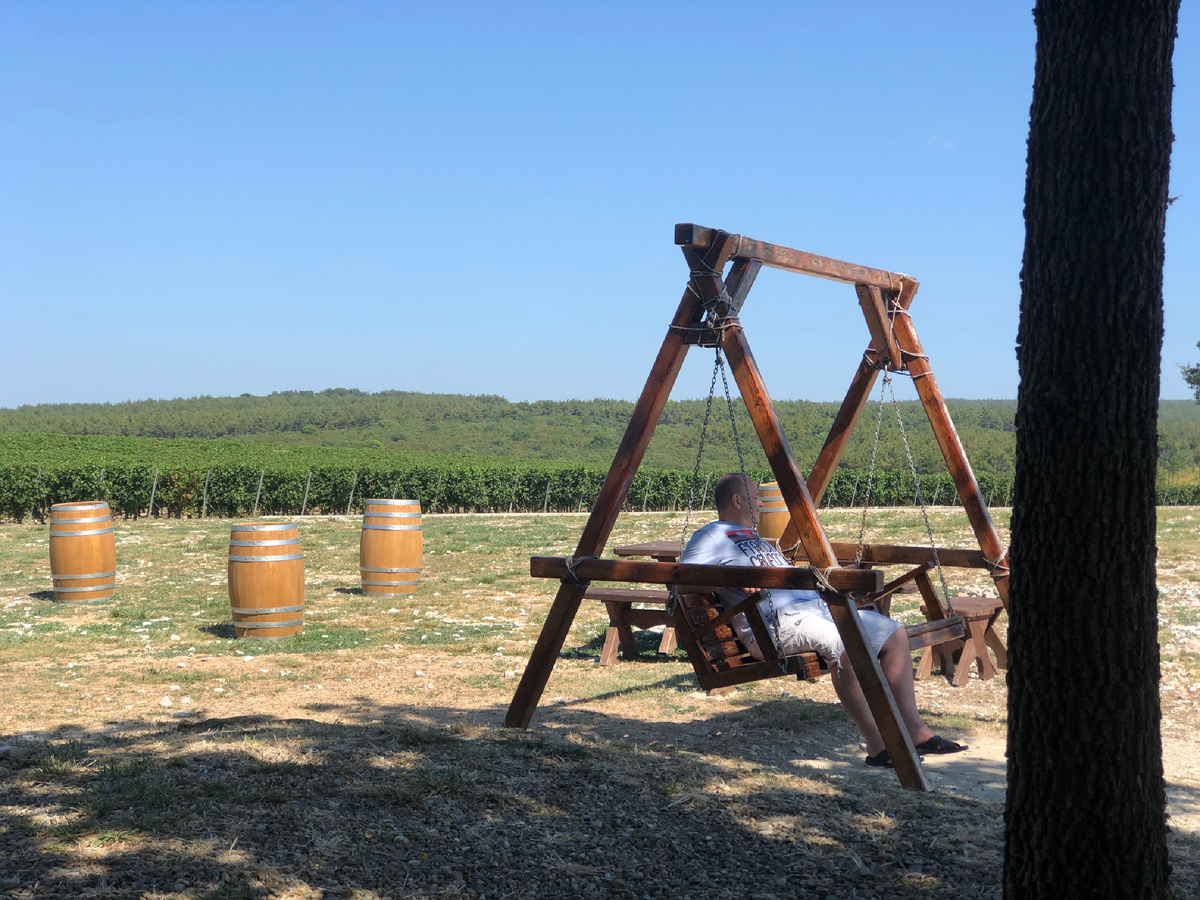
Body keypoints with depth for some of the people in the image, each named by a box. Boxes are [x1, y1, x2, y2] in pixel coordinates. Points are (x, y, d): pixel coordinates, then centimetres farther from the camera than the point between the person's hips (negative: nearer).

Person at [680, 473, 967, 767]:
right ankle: (876, 745, -28)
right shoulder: (712, 536, 3)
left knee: (894, 634, -1)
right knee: (843, 644, -35)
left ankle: (914, 729, -3)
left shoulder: (754, 537, 31)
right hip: (772, 622, -10)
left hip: (817, 607, 10)